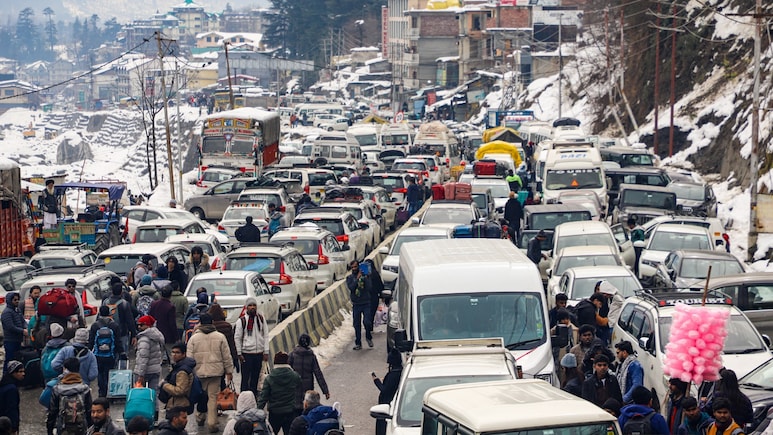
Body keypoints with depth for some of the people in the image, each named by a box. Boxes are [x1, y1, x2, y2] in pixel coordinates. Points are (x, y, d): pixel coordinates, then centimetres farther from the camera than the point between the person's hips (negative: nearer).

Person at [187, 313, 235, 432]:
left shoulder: (193, 338, -2)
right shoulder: (220, 337, -1)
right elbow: (226, 357, 2)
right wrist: (229, 372, 10)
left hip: (199, 373, 1)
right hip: (215, 372, -1)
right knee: (213, 397, 1)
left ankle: (200, 418, 30)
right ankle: (212, 423, -1)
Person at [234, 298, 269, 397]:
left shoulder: (261, 319, 5)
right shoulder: (242, 321, -5)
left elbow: (265, 336, 8)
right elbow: (237, 338, -1)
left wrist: (266, 352, 3)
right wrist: (239, 354, -4)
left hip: (259, 353, 4)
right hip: (246, 354, -3)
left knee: (255, 378, 9)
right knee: (245, 378, -3)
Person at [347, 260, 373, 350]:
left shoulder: (365, 276, 0)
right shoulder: (349, 278, 4)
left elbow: (369, 288, -11)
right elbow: (351, 287, -14)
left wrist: (364, 278, -19)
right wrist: (357, 278, -19)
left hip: (366, 303, -2)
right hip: (356, 304, 2)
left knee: (367, 322, -12)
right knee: (357, 325, 5)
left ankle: (368, 337, 15)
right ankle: (358, 343, 16)